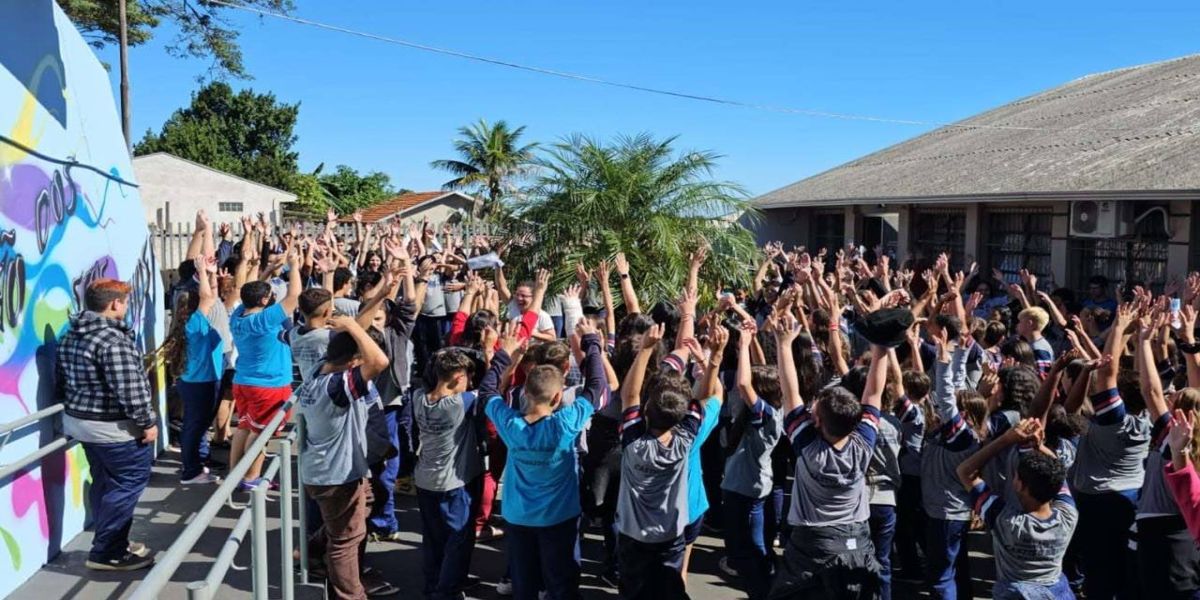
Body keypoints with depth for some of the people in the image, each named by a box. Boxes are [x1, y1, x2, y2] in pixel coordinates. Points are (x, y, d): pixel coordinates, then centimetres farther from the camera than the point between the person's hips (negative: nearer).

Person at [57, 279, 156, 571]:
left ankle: (110, 544, 28)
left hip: (79, 421, 10)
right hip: (115, 427, -10)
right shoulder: (113, 340, -23)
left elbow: (62, 381, 17)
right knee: (127, 484, 1)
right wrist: (147, 422, -16)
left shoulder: (70, 336, 8)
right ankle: (107, 553, 5)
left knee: (104, 483, 18)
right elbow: (129, 390, -25)